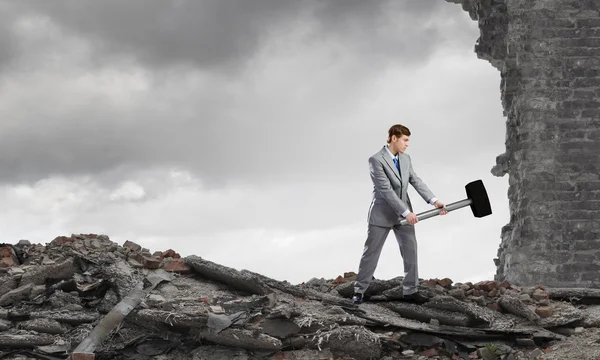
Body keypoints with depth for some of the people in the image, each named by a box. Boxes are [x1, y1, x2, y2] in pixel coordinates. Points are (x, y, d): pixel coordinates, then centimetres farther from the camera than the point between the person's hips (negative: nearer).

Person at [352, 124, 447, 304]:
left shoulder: (405, 159, 5)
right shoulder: (376, 160, -18)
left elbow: (416, 181, 1)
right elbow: (386, 190, -23)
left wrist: (434, 201, -12)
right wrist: (406, 212, -25)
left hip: (403, 213, 6)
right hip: (382, 214, -6)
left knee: (410, 250, 4)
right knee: (371, 252, 3)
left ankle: (410, 290, 13)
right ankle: (359, 290, 15)